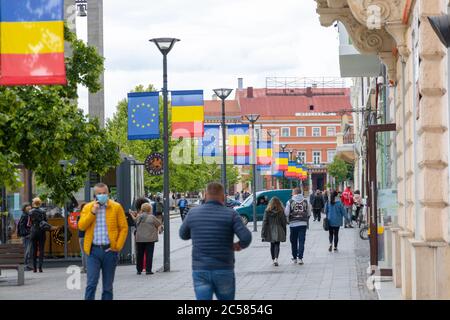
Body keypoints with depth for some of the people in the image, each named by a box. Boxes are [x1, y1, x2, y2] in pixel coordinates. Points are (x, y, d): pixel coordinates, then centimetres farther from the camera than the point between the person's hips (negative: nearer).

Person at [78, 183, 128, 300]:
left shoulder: (116, 207, 4)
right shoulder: (88, 208, 8)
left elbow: (124, 228, 2)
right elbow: (81, 226, -2)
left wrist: (117, 247, -6)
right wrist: (93, 212, -11)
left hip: (109, 250, 0)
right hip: (93, 250, 0)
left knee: (108, 285, 7)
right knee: (91, 283, -10)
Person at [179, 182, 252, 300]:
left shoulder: (193, 213, 2)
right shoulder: (230, 214, -5)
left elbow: (183, 235, 19)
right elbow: (246, 237, -15)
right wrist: (240, 245, 6)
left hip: (200, 270, 1)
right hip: (224, 271, -1)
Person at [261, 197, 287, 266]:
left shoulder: (267, 211, -5)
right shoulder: (281, 211, -5)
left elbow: (265, 222, -4)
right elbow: (284, 222, -2)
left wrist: (263, 234, -1)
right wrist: (284, 233, 7)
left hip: (270, 231, 1)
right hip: (278, 231, -1)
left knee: (272, 245, 16)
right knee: (277, 245, 2)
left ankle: (273, 259, 22)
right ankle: (276, 259, -19)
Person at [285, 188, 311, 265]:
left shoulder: (290, 202, -3)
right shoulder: (306, 201, 2)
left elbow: (286, 213, -5)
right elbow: (309, 213, 5)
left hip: (293, 224, -1)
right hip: (303, 224, 1)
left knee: (294, 242, 12)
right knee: (301, 241, 0)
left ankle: (294, 258, 19)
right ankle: (300, 258, -8)